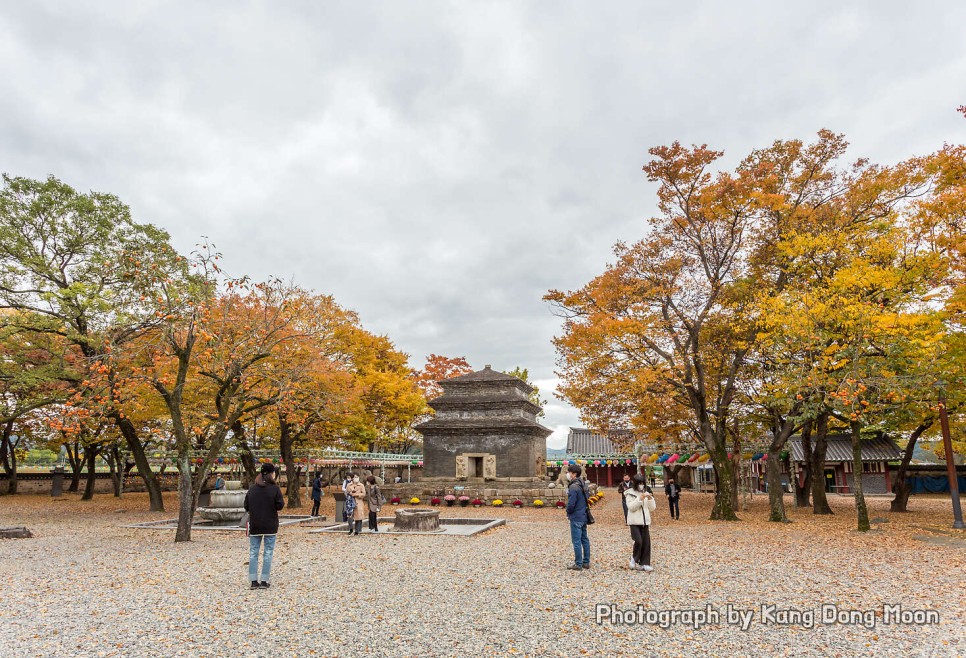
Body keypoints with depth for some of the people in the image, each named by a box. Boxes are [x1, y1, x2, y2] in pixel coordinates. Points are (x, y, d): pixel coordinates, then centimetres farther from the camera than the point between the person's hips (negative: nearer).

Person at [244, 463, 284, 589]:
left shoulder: (252, 489, 2)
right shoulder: (274, 488, -11)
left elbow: (246, 506, 5)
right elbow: (280, 505, -12)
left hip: (254, 525, 3)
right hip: (270, 525, -3)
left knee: (253, 552, 10)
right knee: (268, 553, 5)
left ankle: (253, 581, 9)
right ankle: (264, 581, 5)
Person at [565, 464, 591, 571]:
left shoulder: (574, 487, -20)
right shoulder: (582, 485, 9)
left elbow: (571, 503, -22)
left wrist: (568, 513, -4)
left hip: (576, 518, -9)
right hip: (584, 516, 9)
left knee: (576, 541, -1)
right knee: (584, 539, 14)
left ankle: (578, 564, 4)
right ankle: (586, 562, 22)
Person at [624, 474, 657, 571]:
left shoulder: (646, 493, 11)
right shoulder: (630, 493, -3)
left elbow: (652, 508, 9)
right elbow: (631, 507, -13)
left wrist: (650, 499, -8)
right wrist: (640, 499, -21)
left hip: (645, 522, 5)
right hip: (634, 522, -5)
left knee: (646, 543, 1)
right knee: (638, 541, -14)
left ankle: (644, 564, 10)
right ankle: (634, 559, 11)